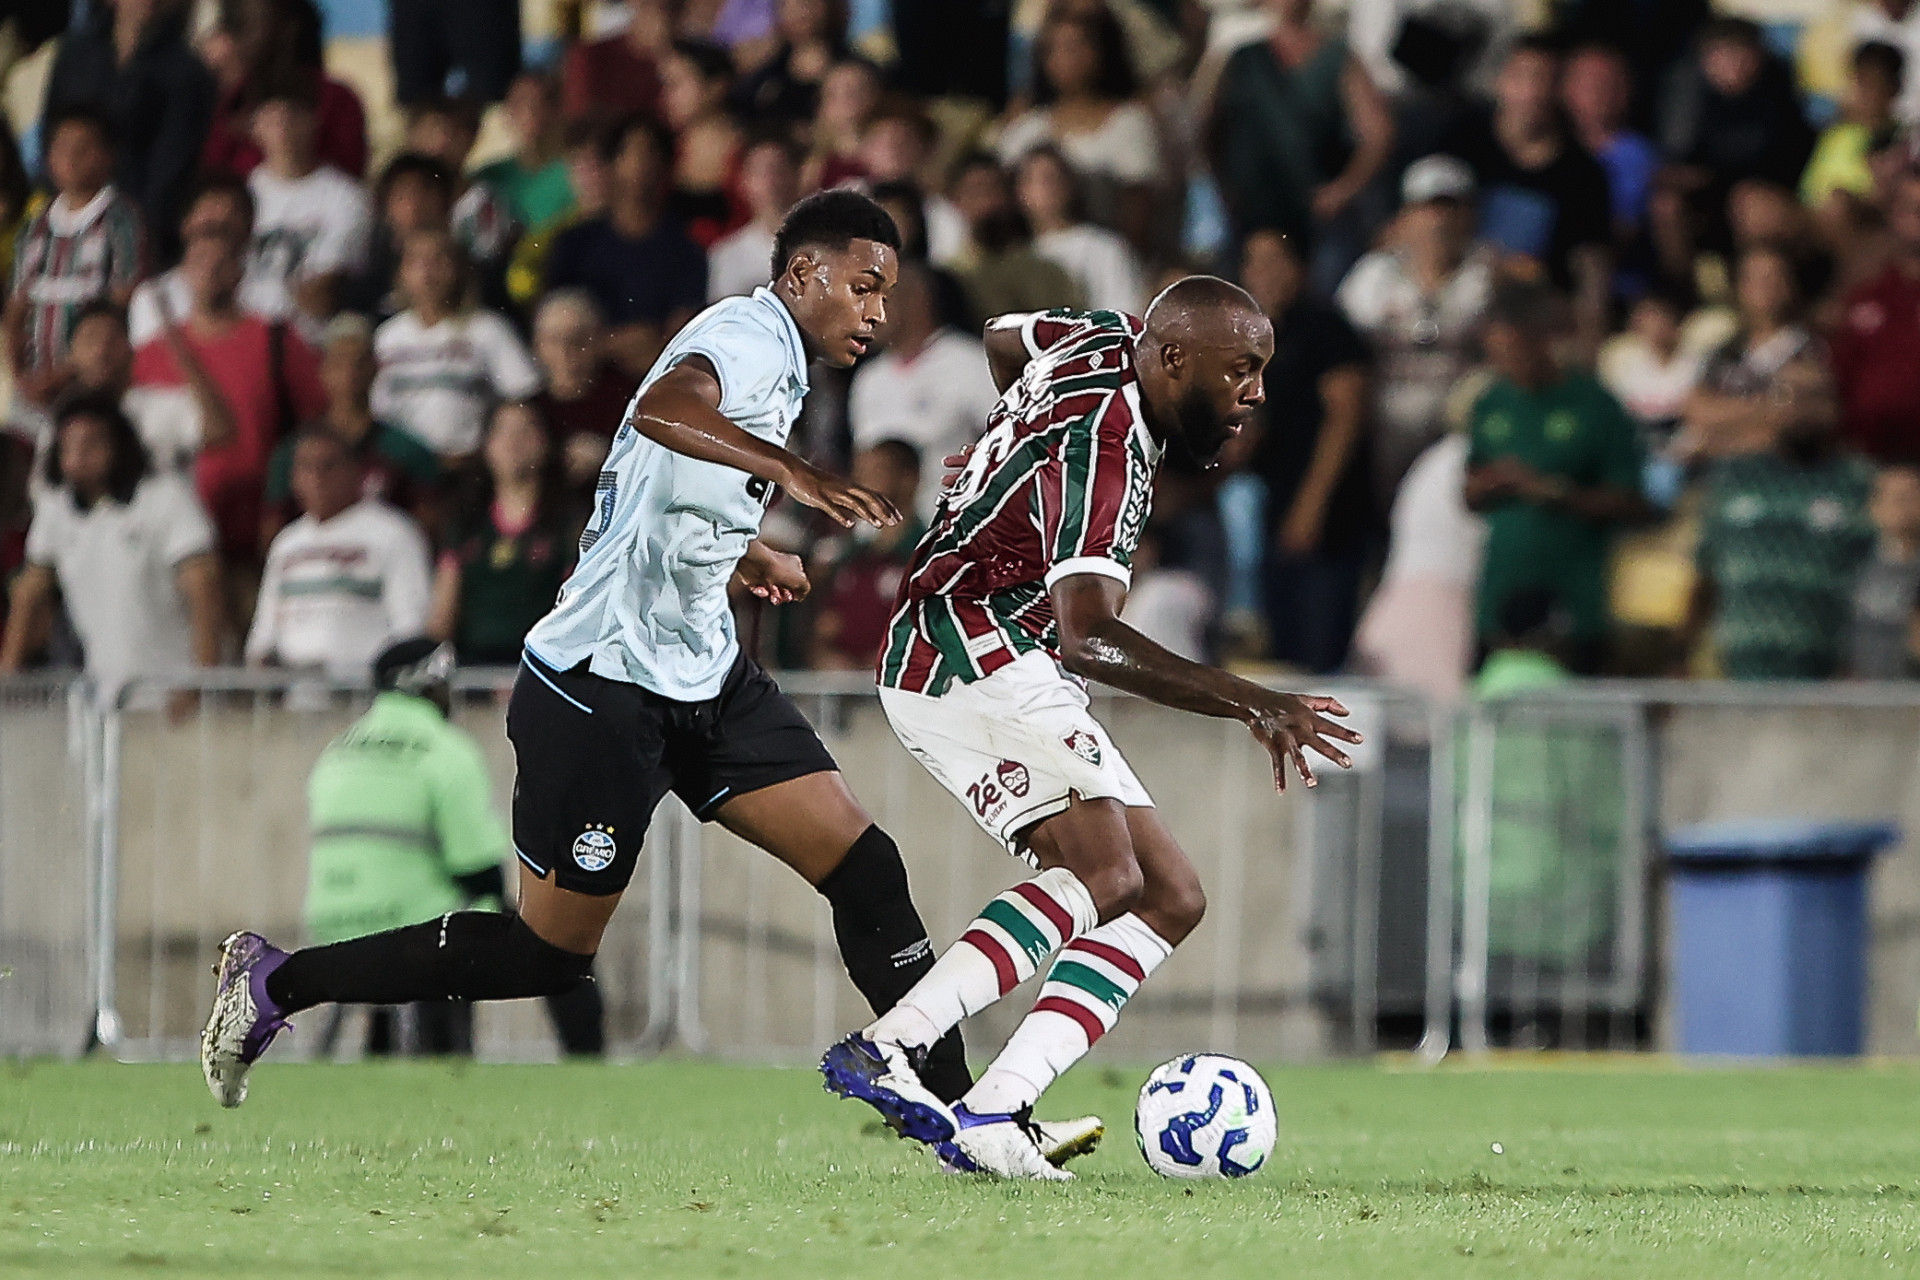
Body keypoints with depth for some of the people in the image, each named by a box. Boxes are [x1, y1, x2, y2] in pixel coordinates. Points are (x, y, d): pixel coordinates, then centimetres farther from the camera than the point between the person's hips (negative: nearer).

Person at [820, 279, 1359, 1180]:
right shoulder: (1106, 446, -21)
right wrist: (1245, 701, -41)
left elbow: (1003, 337, 33)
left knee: (1170, 898, 1)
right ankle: (885, 1050, -37)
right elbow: (1087, 635, -33)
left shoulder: (1107, 337, 10)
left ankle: (993, 1112, -16)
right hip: (975, 654, -11)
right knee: (1103, 874, -29)